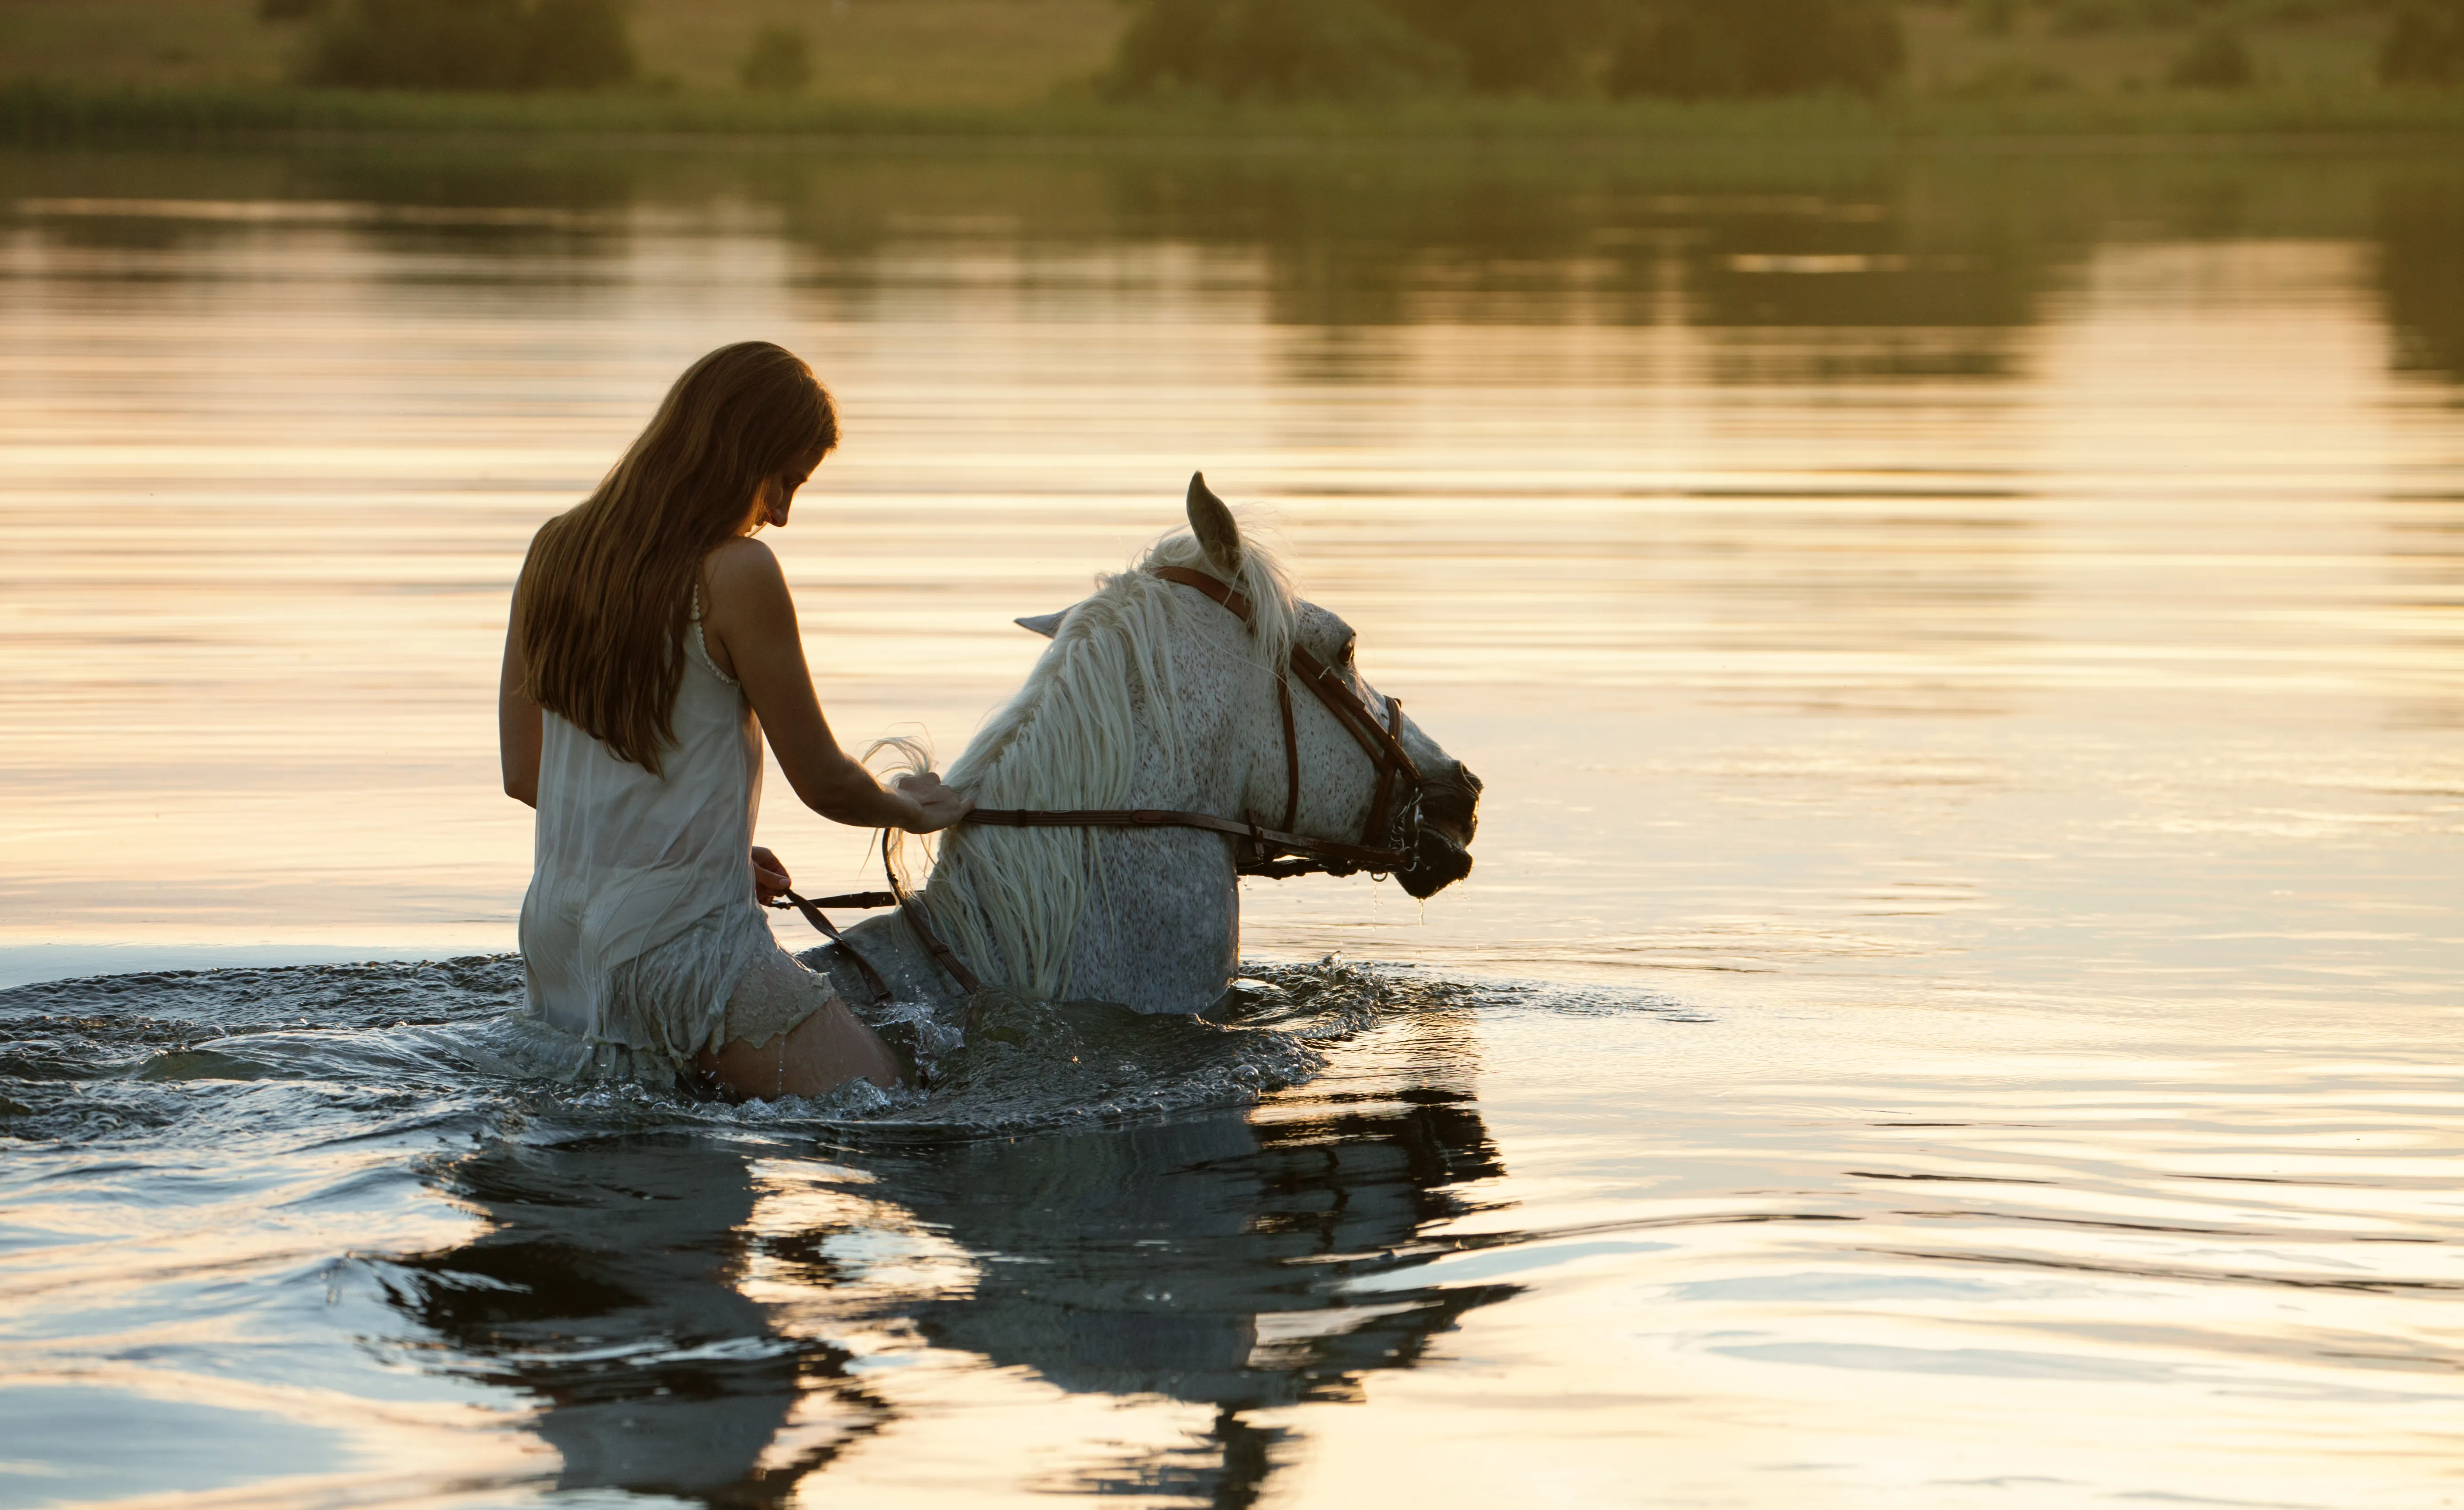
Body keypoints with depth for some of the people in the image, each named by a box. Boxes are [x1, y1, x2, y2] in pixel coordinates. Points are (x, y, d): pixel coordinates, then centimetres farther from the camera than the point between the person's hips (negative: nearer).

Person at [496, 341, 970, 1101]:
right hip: (680, 939, -8)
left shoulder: (554, 551, 7)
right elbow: (824, 783, -5)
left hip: (555, 937, 8)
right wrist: (911, 808, 18)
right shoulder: (736, 574, -13)